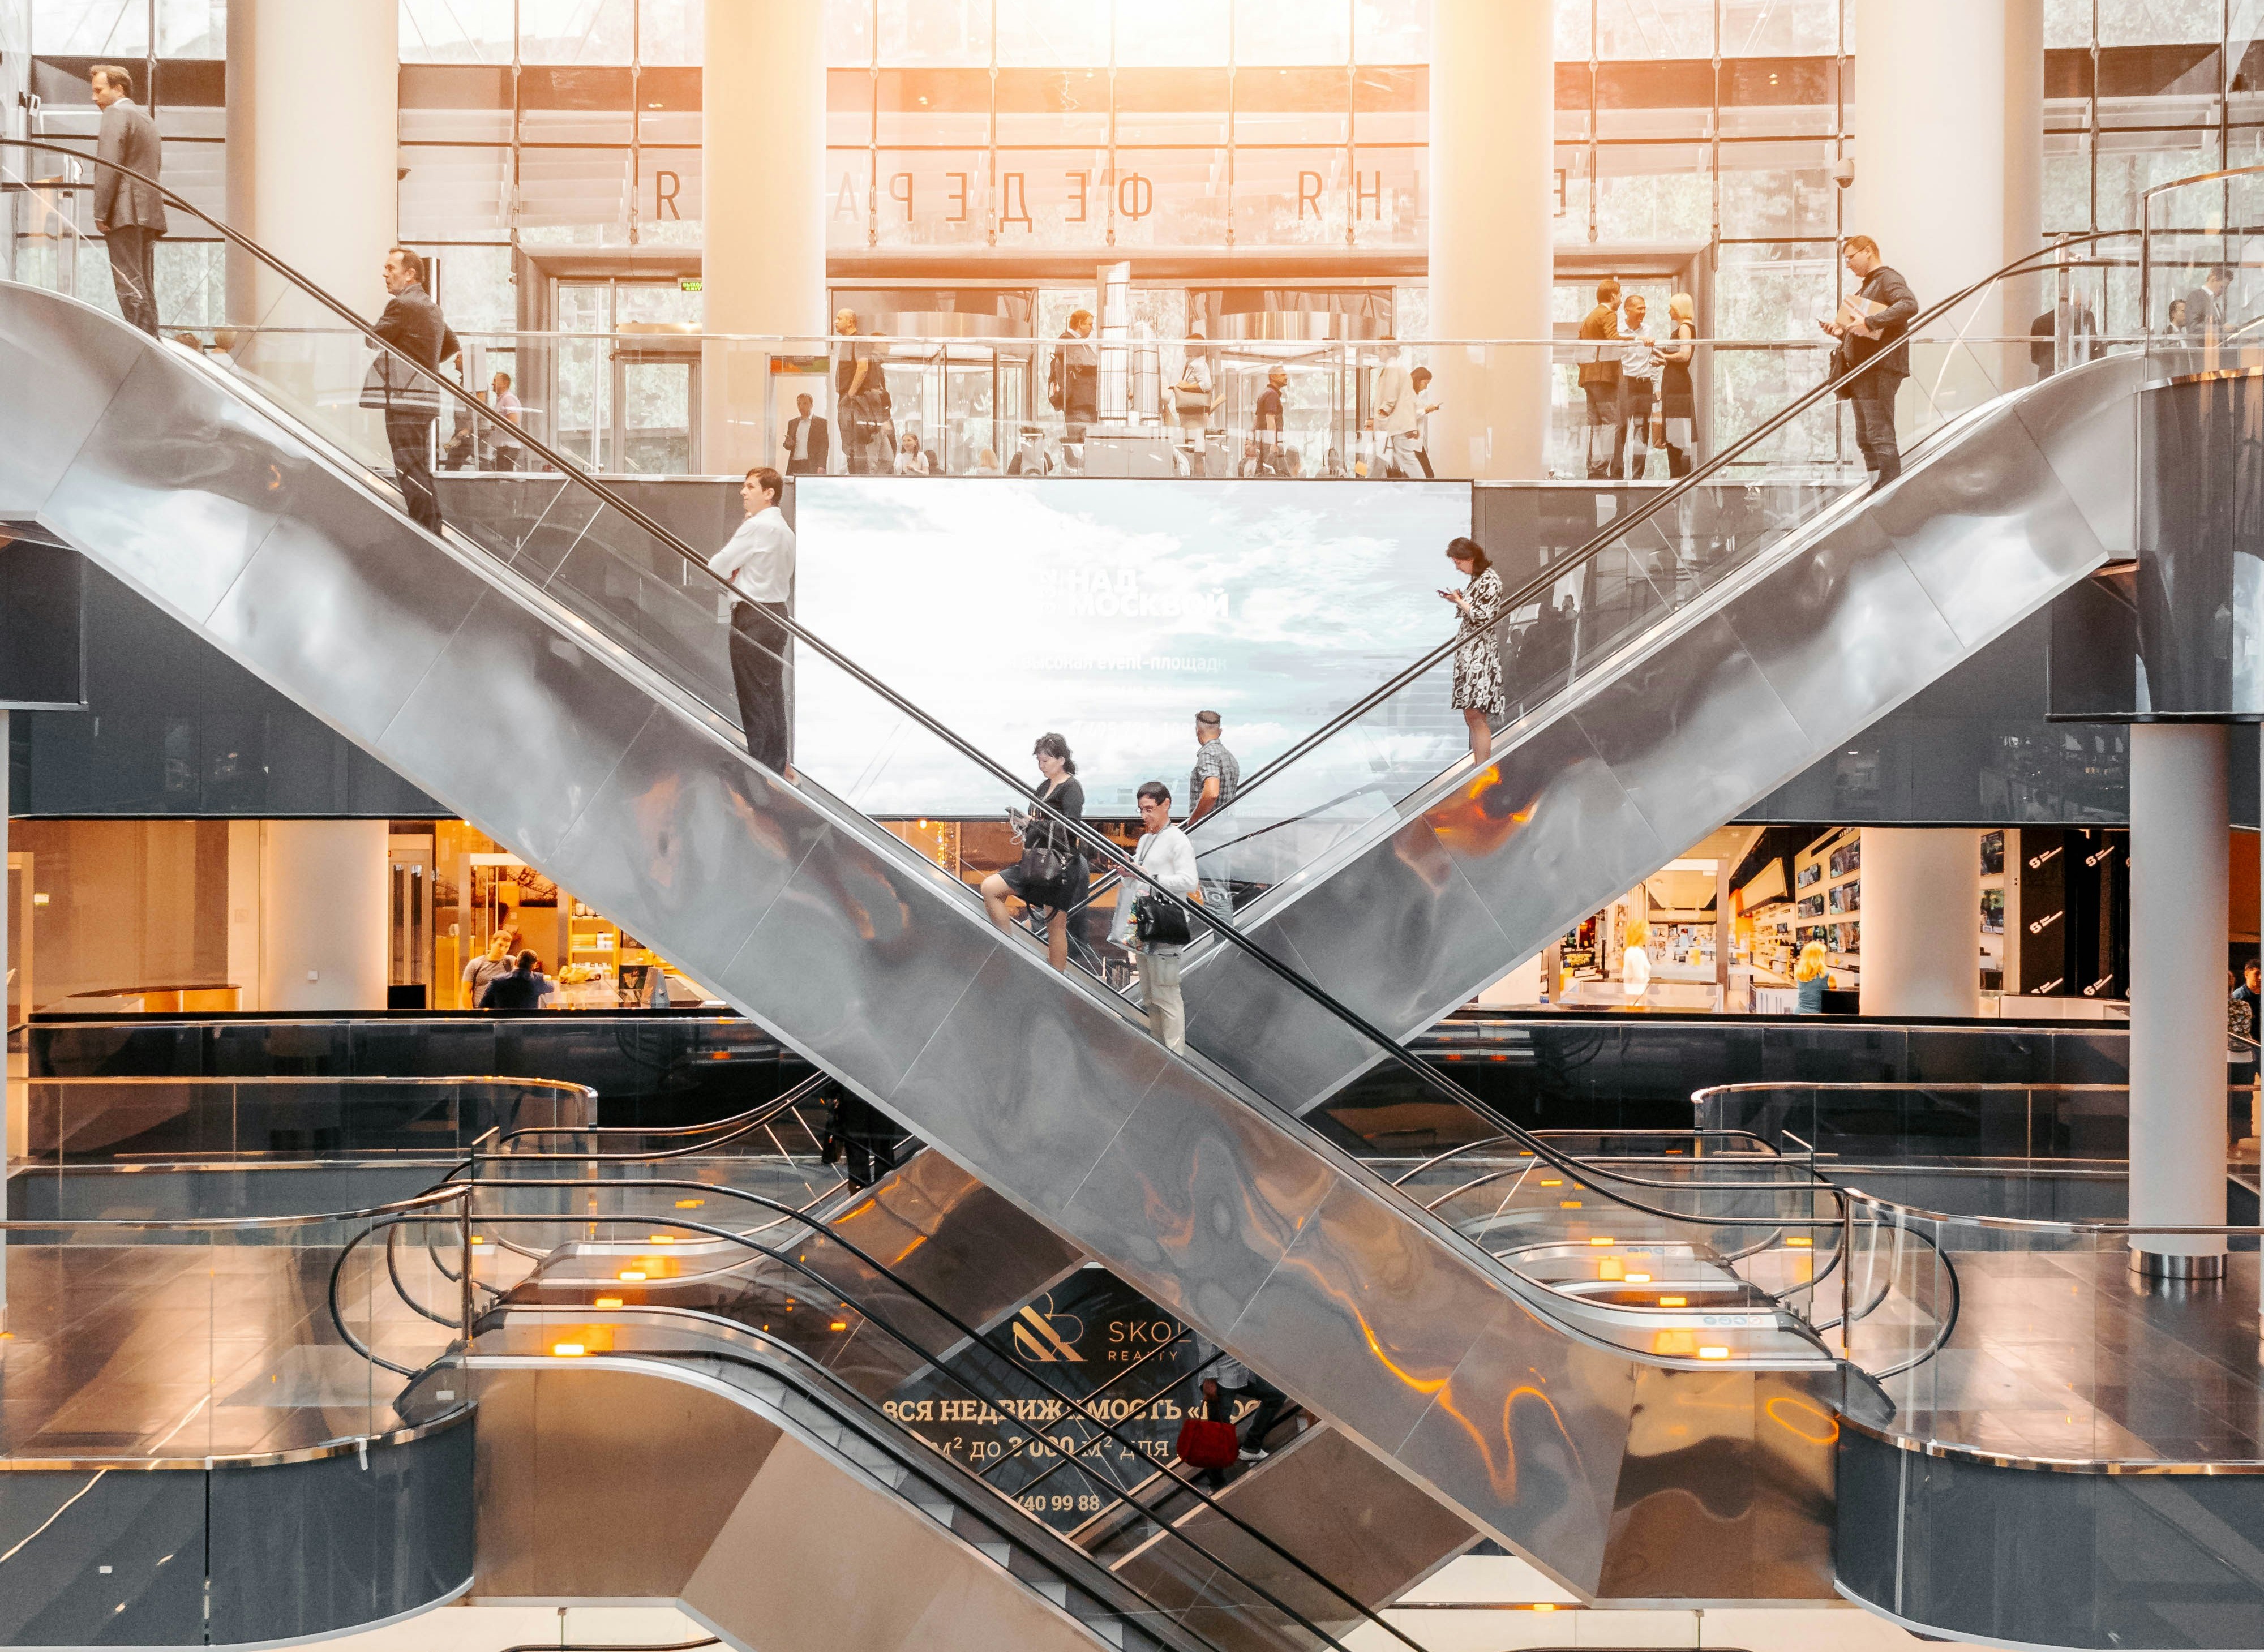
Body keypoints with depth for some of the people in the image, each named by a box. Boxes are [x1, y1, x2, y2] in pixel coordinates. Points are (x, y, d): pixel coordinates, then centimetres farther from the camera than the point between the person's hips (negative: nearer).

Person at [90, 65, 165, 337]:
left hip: (125, 212, -9)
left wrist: (100, 213, -14)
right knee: (144, 287, 10)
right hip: (149, 211, 9)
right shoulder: (146, 118, 24)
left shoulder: (116, 113, -5)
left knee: (130, 285, -13)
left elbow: (108, 166, -14)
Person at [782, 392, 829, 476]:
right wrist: (788, 444, -2)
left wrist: (821, 467, -14)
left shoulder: (821, 422, 4)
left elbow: (824, 445, -2)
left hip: (812, 467, -4)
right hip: (795, 466, 4)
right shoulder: (792, 423, 20)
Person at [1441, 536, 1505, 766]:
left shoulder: (1489, 580, -11)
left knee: (1475, 714, -14)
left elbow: (1483, 617, -18)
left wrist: (1459, 601, -5)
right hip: (1468, 652, 10)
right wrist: (1458, 600, 8)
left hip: (1480, 652, -10)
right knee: (1471, 715, 9)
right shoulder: (1477, 579, 18)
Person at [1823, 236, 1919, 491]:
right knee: (1865, 439, 11)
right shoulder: (1867, 286, 25)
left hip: (1880, 368, -10)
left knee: (1881, 436, -13)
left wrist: (1869, 322, -26)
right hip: (1862, 370, 10)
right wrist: (1841, 332, 9)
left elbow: (1910, 305, -25)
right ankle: (1876, 490, 15)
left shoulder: (1889, 278, -5)